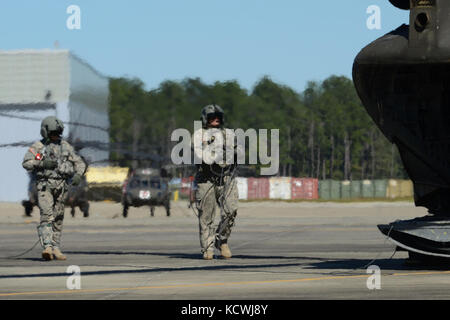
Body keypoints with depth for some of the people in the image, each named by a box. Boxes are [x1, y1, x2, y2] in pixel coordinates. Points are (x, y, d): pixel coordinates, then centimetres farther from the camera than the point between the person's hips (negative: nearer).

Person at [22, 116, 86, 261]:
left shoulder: (65, 146, 12)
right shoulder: (38, 146, 1)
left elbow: (79, 163, 13)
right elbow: (26, 163, -7)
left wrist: (78, 175, -6)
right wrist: (42, 163, -20)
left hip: (61, 186, 4)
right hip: (45, 185, -4)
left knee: (58, 218, 7)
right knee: (47, 215, -17)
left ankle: (56, 249, 13)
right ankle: (47, 247, -27)